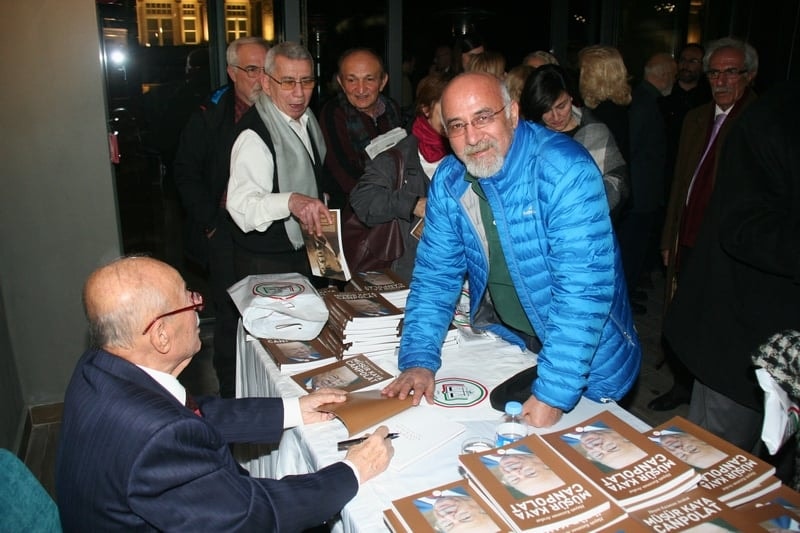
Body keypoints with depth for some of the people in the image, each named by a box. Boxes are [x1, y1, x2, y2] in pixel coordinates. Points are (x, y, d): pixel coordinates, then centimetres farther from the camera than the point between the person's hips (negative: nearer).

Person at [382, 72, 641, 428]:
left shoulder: (564, 170, -26)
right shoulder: (449, 180, -7)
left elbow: (584, 287, -30)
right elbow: (435, 275, -3)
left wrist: (553, 392, -31)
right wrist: (419, 359, -13)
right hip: (502, 343, 4)